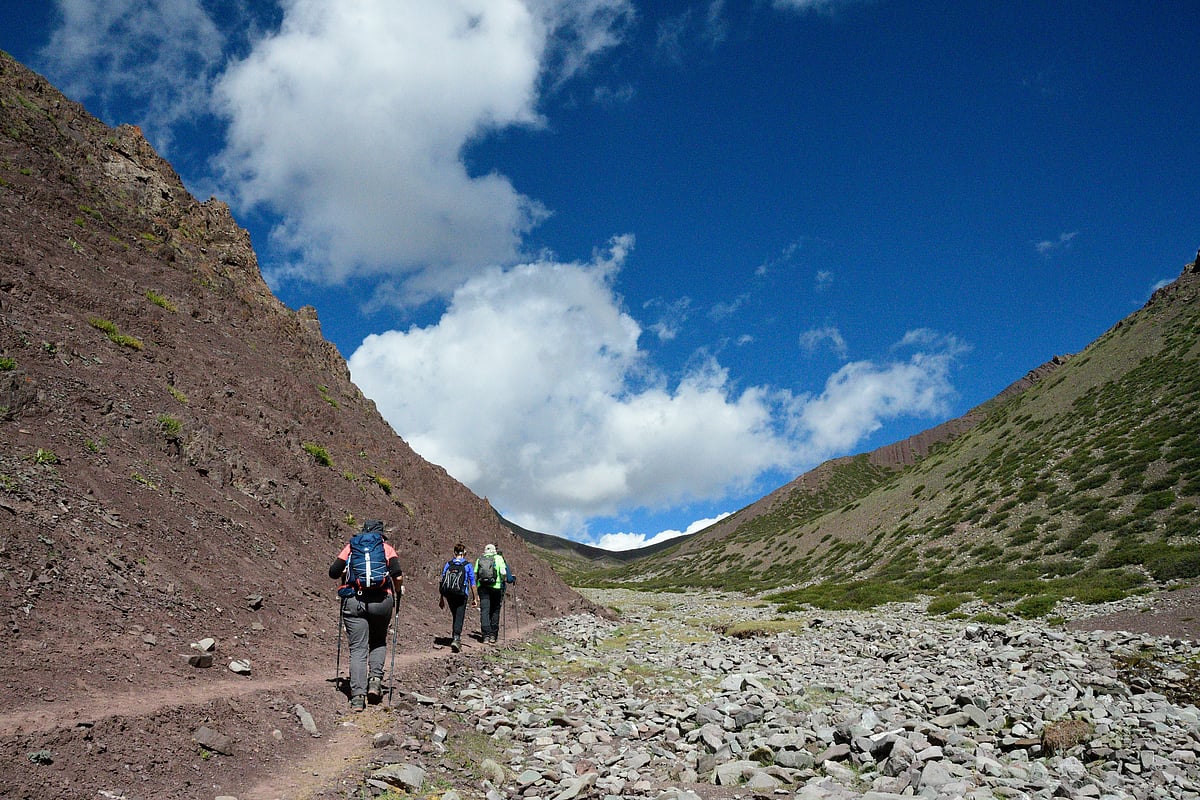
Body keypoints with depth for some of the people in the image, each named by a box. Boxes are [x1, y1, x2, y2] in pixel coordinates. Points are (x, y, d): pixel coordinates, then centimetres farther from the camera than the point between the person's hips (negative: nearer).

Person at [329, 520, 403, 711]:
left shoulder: (351, 547, 14)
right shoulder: (387, 549, 11)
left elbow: (333, 572, 7)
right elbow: (397, 575, -4)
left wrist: (345, 577, 28)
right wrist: (398, 590, 15)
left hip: (353, 601, 0)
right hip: (381, 601, 0)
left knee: (358, 648, 3)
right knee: (379, 642, 23)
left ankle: (357, 696, -4)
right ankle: (375, 679, 5)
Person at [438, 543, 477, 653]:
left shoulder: (448, 564, 6)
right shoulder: (468, 565, -2)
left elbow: (442, 582, 6)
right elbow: (472, 583, -1)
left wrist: (442, 599, 12)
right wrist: (474, 598, 6)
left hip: (449, 594, 4)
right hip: (462, 595, -4)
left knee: (454, 616, 20)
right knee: (460, 617, -3)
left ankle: (455, 638, 27)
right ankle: (456, 638, -19)